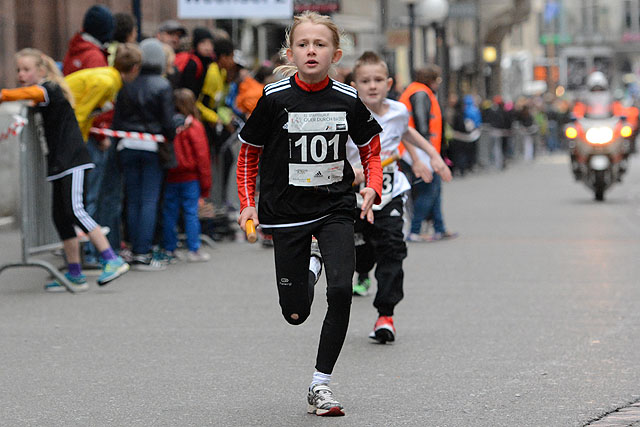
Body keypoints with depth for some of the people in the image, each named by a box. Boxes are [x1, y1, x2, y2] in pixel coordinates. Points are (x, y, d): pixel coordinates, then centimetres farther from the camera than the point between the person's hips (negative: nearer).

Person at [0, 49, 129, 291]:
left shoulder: (49, 89, -12)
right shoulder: (43, 93, 15)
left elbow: (28, 93, -32)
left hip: (72, 160, -10)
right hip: (59, 162, 10)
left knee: (75, 210, -18)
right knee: (61, 218, 7)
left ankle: (113, 261, -18)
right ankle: (75, 275, 11)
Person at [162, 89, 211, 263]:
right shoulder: (194, 127, -8)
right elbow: (202, 156, -6)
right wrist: (205, 187, -1)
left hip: (169, 178, 3)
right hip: (190, 177, -3)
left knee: (169, 213, 9)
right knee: (191, 212, 2)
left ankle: (169, 250, 12)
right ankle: (193, 250, 2)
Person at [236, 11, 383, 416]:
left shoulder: (348, 100, -5)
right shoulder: (275, 98, -9)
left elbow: (371, 150, 9)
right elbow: (249, 152, 4)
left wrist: (372, 188, -8)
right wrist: (248, 203, -2)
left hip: (335, 208, 0)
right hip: (288, 212, 0)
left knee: (341, 290, -20)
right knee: (296, 313, 4)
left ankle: (321, 383, -6)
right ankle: (309, 271, 42)